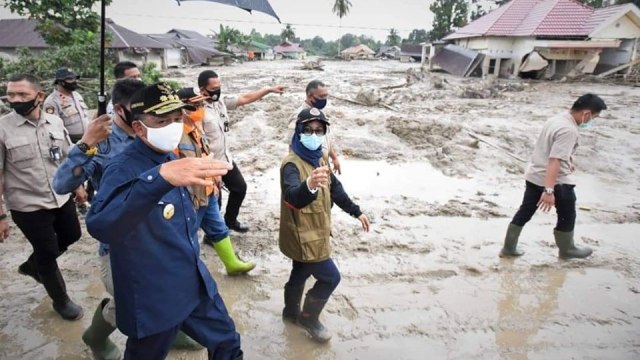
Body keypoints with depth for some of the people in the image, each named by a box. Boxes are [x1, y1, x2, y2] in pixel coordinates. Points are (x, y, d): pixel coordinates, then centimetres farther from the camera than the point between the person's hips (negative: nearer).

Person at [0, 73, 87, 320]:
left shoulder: (55, 122, -3)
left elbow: (69, 157, 10)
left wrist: (77, 186, 14)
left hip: (61, 198, 5)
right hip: (28, 206, -5)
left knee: (71, 236, 22)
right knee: (48, 253, 10)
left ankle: (32, 265, 49)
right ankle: (61, 300, 34)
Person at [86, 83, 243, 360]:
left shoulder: (171, 157, 3)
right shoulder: (123, 169, -22)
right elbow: (99, 226, -43)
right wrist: (159, 177, -54)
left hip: (197, 285, 7)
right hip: (155, 301, -7)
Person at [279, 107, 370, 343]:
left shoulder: (320, 158, 2)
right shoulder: (292, 164, -26)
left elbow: (335, 188, 15)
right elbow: (292, 197, -46)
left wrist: (356, 211, 17)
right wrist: (309, 186, -67)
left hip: (315, 232, 8)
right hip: (302, 236, -8)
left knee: (301, 273, 24)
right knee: (330, 278, 2)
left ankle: (291, 312, 46)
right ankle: (308, 317, 25)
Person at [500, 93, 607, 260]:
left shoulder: (557, 119, 6)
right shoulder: (569, 130, -23)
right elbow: (554, 161, -32)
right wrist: (549, 190, -35)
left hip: (533, 175, 9)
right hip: (556, 180, -8)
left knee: (524, 212, 14)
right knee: (567, 215, 15)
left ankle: (509, 248, 20)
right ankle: (567, 249, 34)